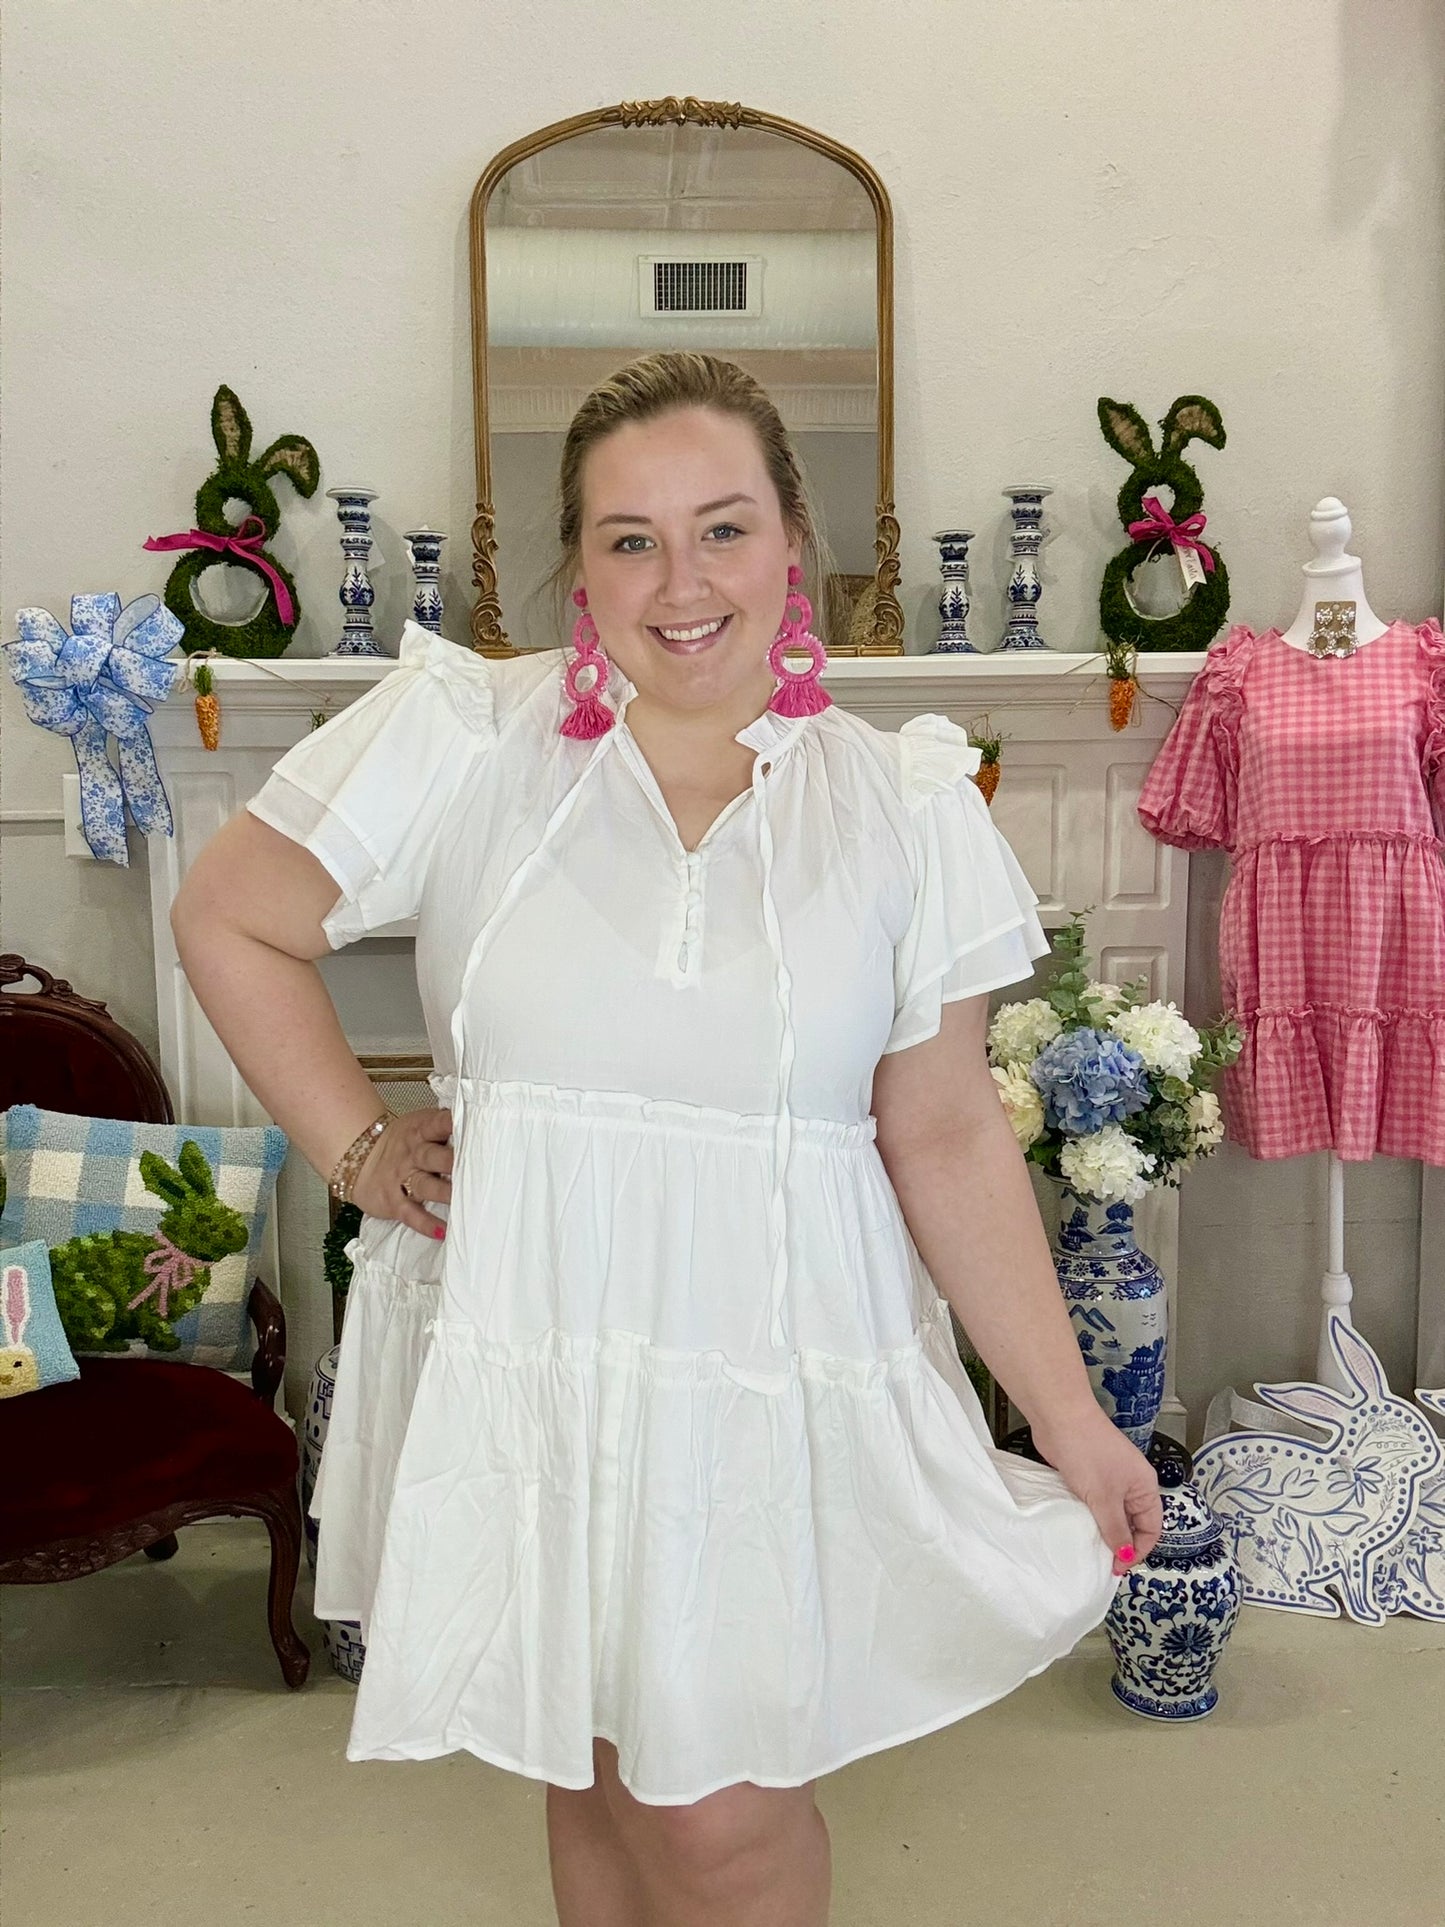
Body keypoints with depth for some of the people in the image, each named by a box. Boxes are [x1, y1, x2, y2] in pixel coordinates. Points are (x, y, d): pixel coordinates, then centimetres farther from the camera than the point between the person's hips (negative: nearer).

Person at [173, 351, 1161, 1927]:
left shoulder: (900, 805, -1)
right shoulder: (465, 738, -4)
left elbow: (948, 1141, 0)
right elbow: (228, 919, 7)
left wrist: (1072, 1422, 0)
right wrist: (356, 1151, 0)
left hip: (781, 1371, 0)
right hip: (520, 1357, 1)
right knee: (590, 1780, 17)